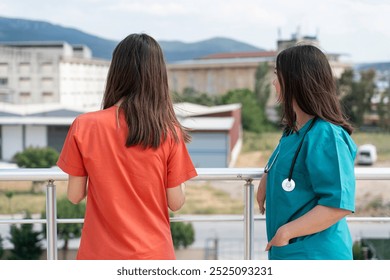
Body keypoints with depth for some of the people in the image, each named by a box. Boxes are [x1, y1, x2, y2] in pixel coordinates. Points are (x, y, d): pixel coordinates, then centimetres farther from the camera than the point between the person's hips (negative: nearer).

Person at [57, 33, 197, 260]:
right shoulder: (169, 131, -10)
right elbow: (176, 202, -4)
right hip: (153, 254, 0)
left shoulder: (84, 127, -9)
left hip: (101, 254, 1)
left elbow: (75, 196, -1)